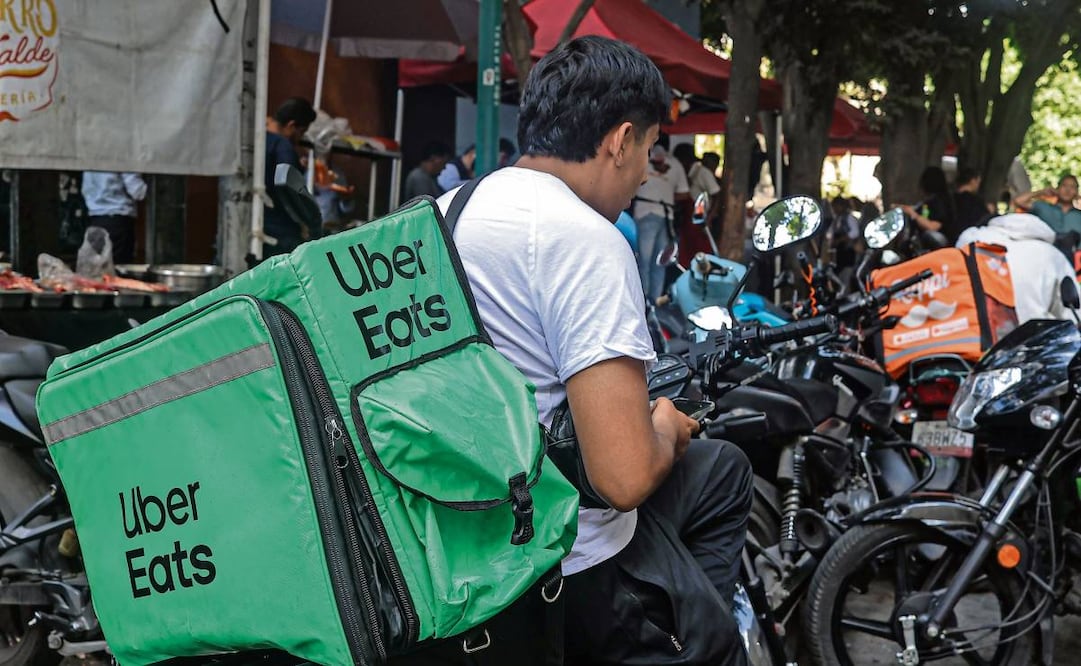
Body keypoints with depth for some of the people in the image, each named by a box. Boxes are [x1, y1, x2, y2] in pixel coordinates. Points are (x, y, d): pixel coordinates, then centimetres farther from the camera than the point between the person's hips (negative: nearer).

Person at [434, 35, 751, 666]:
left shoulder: (444, 211, 7)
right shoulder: (585, 238, -21)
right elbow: (626, 476, -27)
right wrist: (666, 429, -4)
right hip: (567, 570, -9)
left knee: (723, 468, 24)